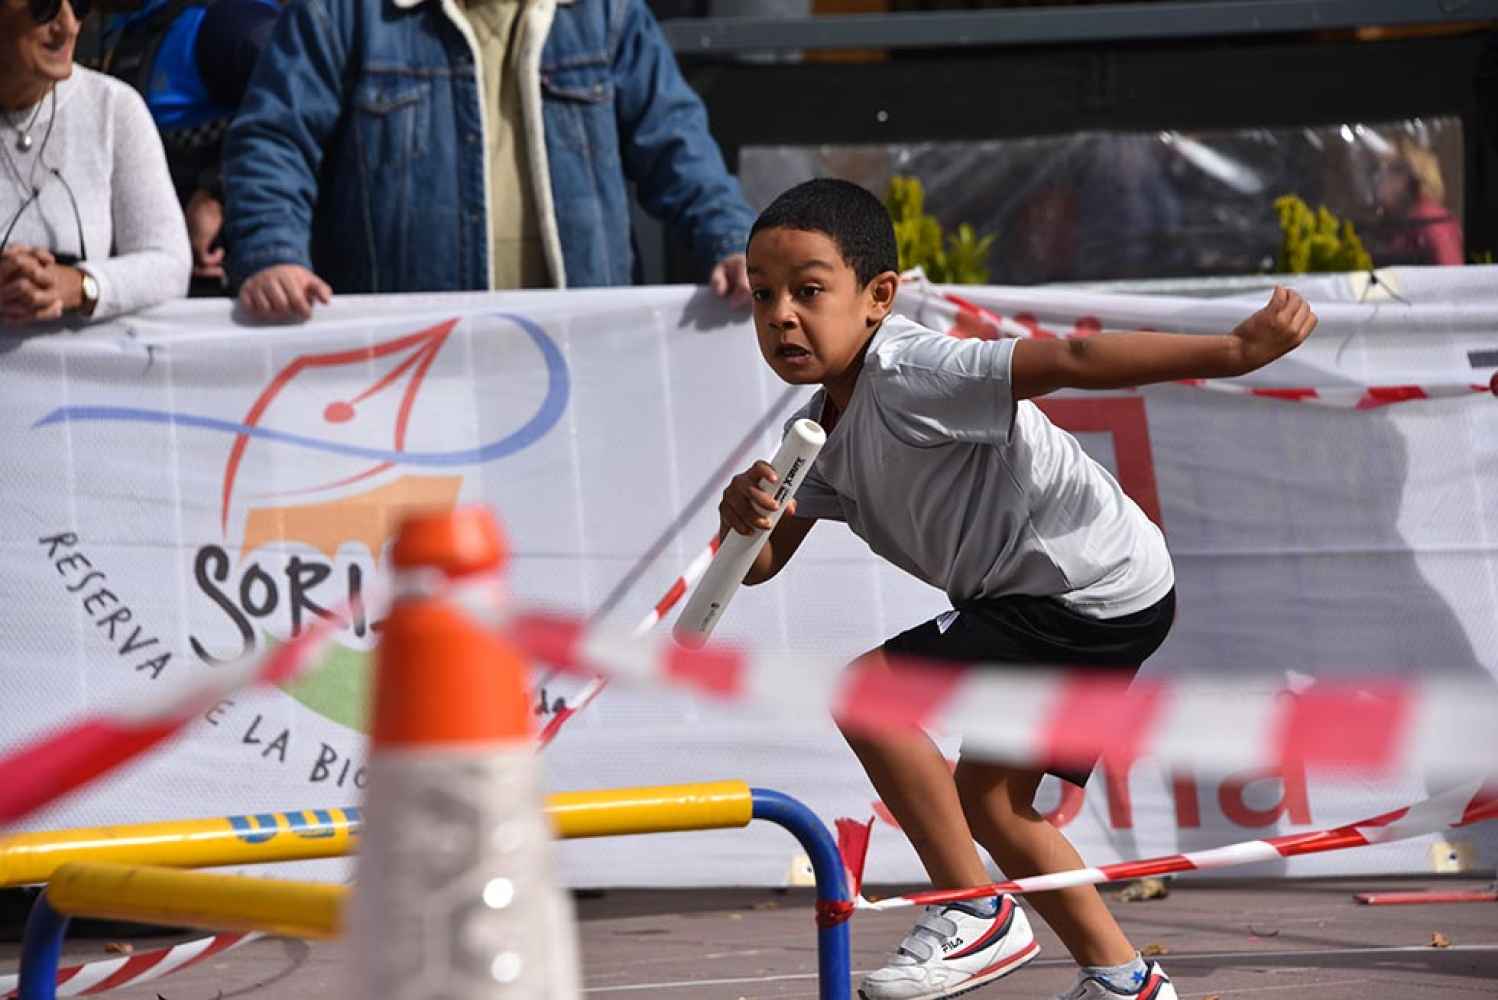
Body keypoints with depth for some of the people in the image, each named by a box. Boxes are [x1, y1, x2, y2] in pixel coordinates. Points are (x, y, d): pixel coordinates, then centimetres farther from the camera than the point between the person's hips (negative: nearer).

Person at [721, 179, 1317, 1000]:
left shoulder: (908, 375, -23)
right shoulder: (820, 429, 7)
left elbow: (1069, 361, -29)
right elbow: (763, 564, 10)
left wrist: (1231, 352, -34)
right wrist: (744, 518, -15)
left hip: (1095, 590, -10)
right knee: (986, 800, 20)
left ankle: (977, 917, -6)